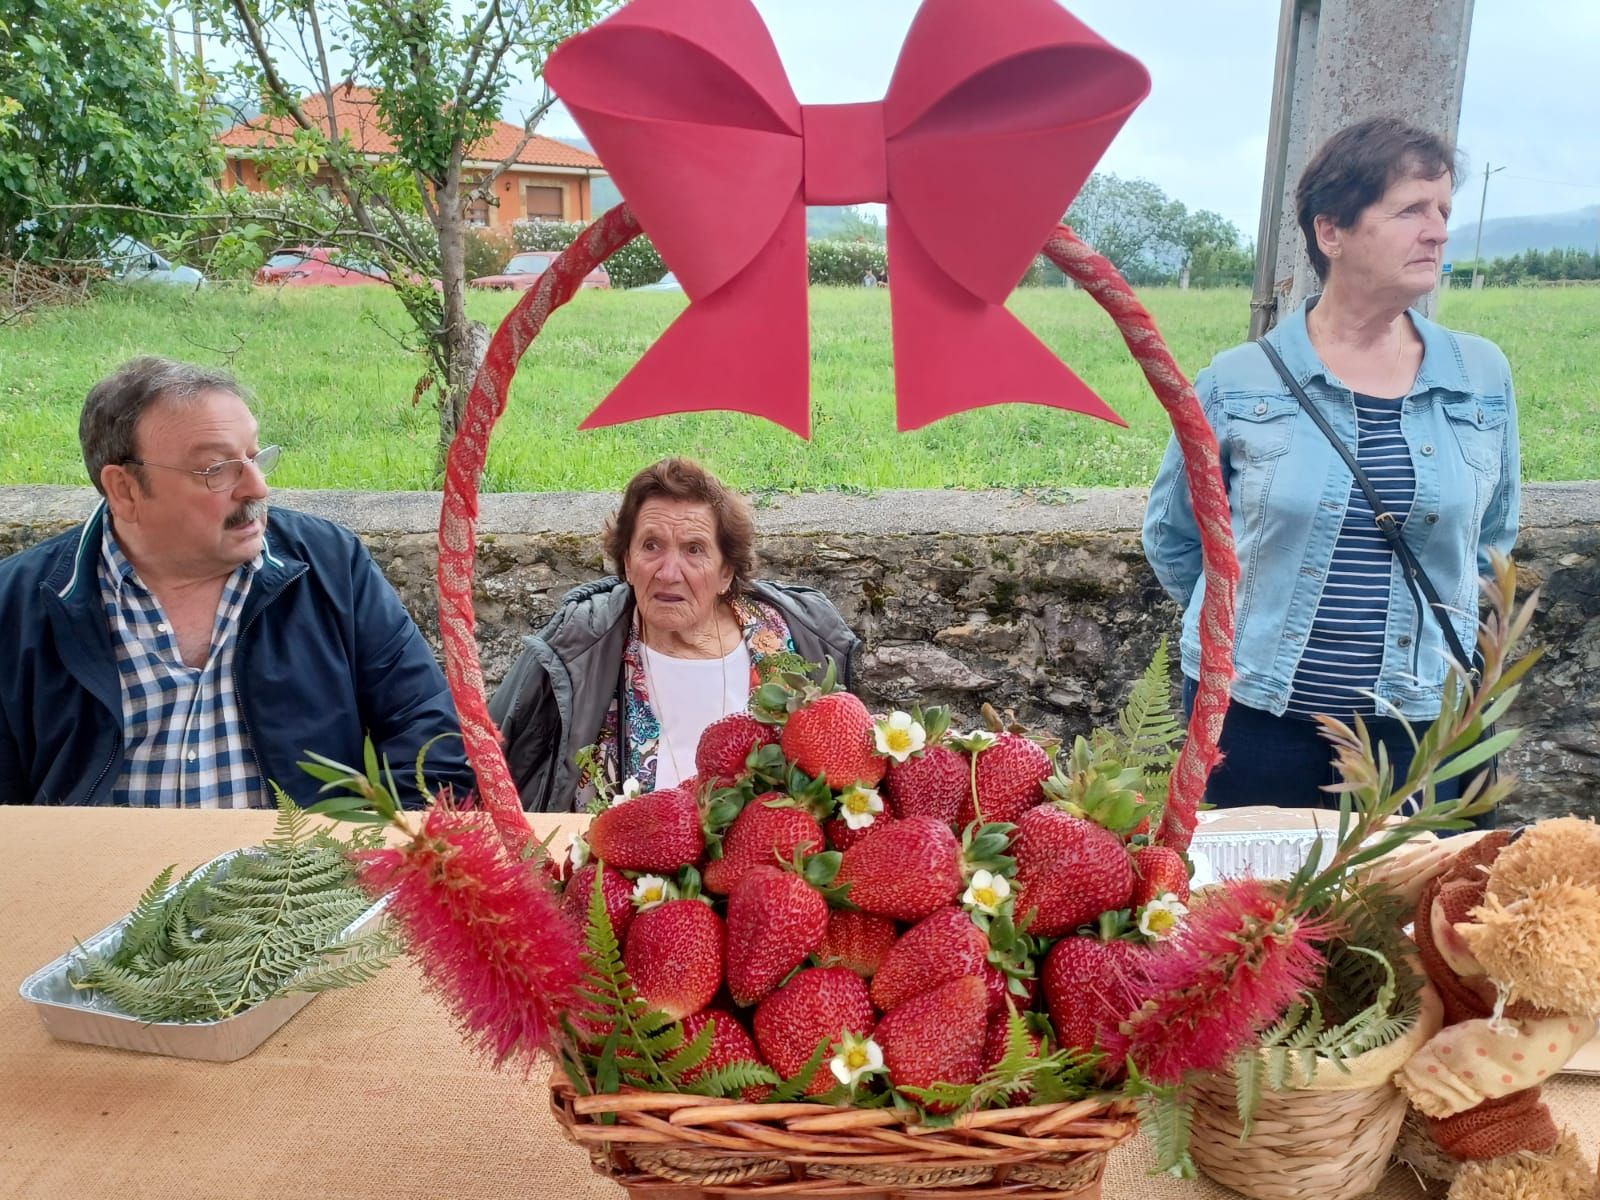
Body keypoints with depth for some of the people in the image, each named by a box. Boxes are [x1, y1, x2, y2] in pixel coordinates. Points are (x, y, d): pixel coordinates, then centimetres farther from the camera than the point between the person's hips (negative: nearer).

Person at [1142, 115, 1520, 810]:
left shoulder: (1484, 377, 2)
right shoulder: (1237, 382, -6)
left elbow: (1493, 536, 17)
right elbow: (1171, 536, 7)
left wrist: (1439, 621, 11)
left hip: (1419, 724, 2)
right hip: (1255, 718, -2)